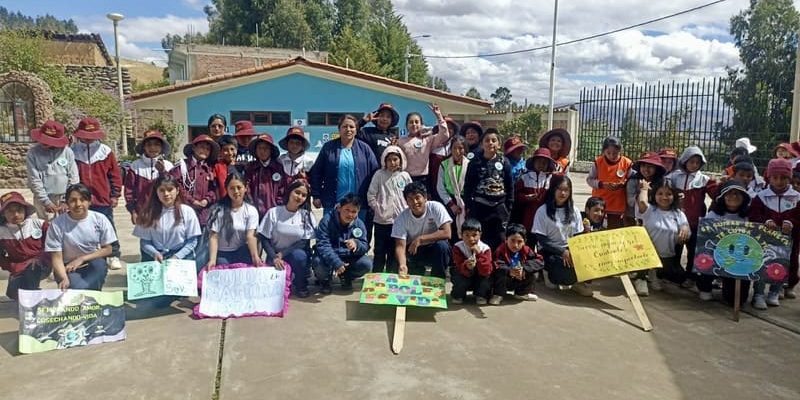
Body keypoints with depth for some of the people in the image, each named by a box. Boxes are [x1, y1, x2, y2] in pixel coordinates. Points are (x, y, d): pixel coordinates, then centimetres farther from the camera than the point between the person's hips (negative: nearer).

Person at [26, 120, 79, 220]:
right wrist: (46, 202, -9)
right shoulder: (33, 153, -3)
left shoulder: (67, 151, -1)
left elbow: (74, 178, 0)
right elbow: (35, 180, -5)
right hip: (43, 199, -1)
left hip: (65, 198, 1)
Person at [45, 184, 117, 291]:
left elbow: (107, 249, 1)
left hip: (94, 268, 2)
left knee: (100, 264, -32)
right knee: (78, 289, -31)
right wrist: (64, 278, -29)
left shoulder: (100, 219, -7)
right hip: (68, 268, -2)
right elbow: (56, 257, -10)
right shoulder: (57, 224, -11)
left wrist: (81, 259, -11)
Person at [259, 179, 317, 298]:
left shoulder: (307, 216, -2)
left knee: (299, 255, -34)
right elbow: (264, 239, -5)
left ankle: (300, 286, -7)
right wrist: (274, 257, -21)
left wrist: (282, 254, -17)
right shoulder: (273, 213, -4)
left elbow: (305, 243, -8)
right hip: (275, 256, -1)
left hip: (297, 254, 1)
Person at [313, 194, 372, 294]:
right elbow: (322, 245, -27)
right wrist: (336, 263, -42)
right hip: (329, 257, -3)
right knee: (319, 263, -36)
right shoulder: (327, 220, -19)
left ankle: (346, 277, 13)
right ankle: (324, 280, 3)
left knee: (366, 264, -22)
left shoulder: (359, 224, -7)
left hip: (348, 258, 3)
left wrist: (356, 244, -37)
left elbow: (365, 247, -11)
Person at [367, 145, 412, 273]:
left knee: (395, 251, 10)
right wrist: (377, 209, -4)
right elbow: (371, 195, -1)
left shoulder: (405, 176, 3)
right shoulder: (379, 174, -2)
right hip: (381, 220, -1)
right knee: (379, 250, 7)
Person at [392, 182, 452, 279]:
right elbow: (400, 246, -21)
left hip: (434, 249, -1)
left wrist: (420, 239, -30)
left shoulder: (435, 208, -18)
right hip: (413, 253, 1)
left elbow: (446, 233, -25)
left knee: (442, 246, -33)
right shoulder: (401, 218, -15)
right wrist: (402, 265, -42)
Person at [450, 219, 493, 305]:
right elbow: (460, 269, -25)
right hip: (464, 280, 0)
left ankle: (481, 295, 0)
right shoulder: (458, 247, -18)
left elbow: (486, 271, -27)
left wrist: (479, 254, -37)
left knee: (487, 276, -29)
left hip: (480, 280, 1)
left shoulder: (485, 248, -18)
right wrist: (467, 267, -48)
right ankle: (458, 295, 1)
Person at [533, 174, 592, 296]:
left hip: (570, 250, 4)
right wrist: (562, 251, -19)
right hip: (549, 252, -4)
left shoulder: (574, 211, 6)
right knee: (569, 270, -30)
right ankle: (551, 275, 2)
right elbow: (542, 240, -10)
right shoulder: (543, 211, -7)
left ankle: (576, 281, 1)